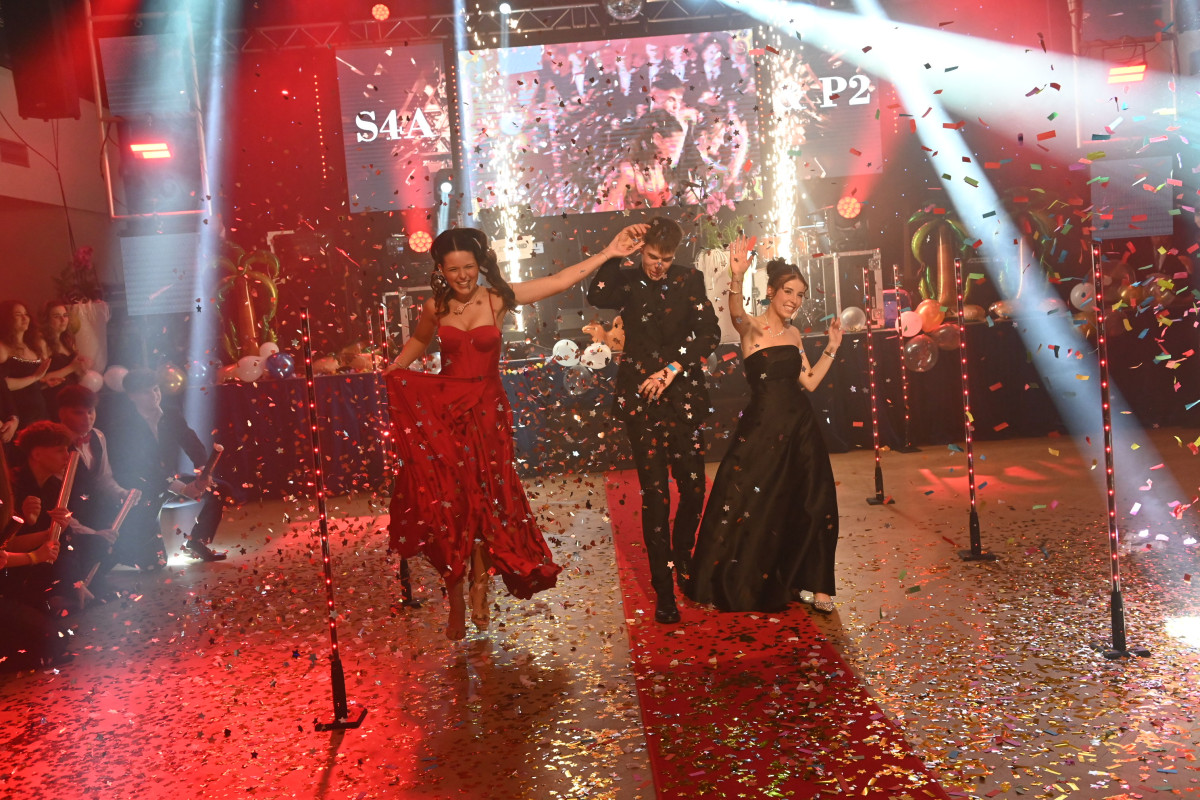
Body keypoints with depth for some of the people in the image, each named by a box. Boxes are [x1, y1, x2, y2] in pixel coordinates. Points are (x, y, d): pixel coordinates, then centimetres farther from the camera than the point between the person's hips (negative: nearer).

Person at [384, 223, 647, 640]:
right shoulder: (435, 307, 0)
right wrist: (389, 372, 10)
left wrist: (607, 253, -15)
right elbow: (417, 342, 21)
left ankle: (479, 585, 25)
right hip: (443, 411, 1)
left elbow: (560, 280, -11)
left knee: (482, 503, 5)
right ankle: (457, 603, 17)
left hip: (486, 411, -1)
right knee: (447, 505, 4)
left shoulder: (498, 299, -7)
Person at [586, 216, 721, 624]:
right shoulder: (627, 281, 4)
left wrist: (672, 369, -11)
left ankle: (683, 563, 29)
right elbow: (597, 296, -18)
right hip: (641, 396, -1)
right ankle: (663, 589, 8)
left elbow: (709, 332, -2)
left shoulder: (689, 279, 6)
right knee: (654, 492, -1)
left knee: (693, 486, 1)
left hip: (682, 395, 1)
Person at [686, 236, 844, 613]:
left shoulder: (793, 334, 11)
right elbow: (737, 314, -32)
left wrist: (832, 348, 9)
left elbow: (808, 382, 13)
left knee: (811, 508, 6)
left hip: (800, 427, 5)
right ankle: (741, 585, 25)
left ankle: (812, 585, 22)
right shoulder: (753, 328, -7)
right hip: (762, 429, -5)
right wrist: (737, 278, -50)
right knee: (752, 509, 5)